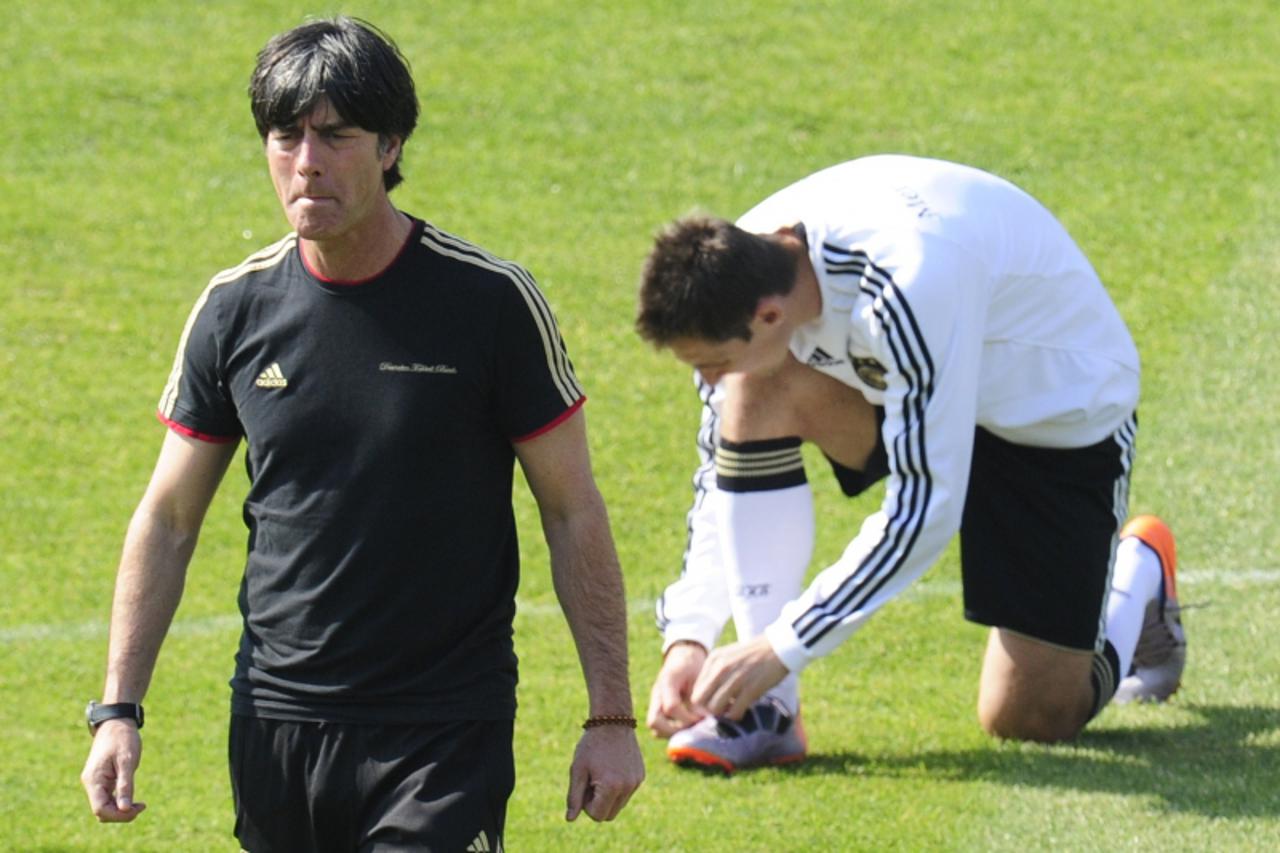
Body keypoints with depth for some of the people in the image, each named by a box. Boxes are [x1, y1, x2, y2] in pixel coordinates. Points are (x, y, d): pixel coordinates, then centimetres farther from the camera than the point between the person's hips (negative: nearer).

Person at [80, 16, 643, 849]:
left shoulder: (491, 301, -6)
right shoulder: (235, 310, 3)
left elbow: (573, 513, -1)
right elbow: (168, 518, 11)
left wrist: (611, 717, -5)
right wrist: (118, 709, 4)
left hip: (447, 741, -4)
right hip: (276, 727, 4)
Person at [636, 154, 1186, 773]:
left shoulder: (907, 286, -41)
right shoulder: (740, 275, -19)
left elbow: (925, 507, -37)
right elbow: (727, 467, -6)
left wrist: (782, 647, -34)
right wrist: (687, 636, -17)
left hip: (1065, 415, -6)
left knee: (1029, 719, -7)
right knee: (757, 392, -24)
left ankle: (1138, 574, 26)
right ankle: (768, 709, -18)